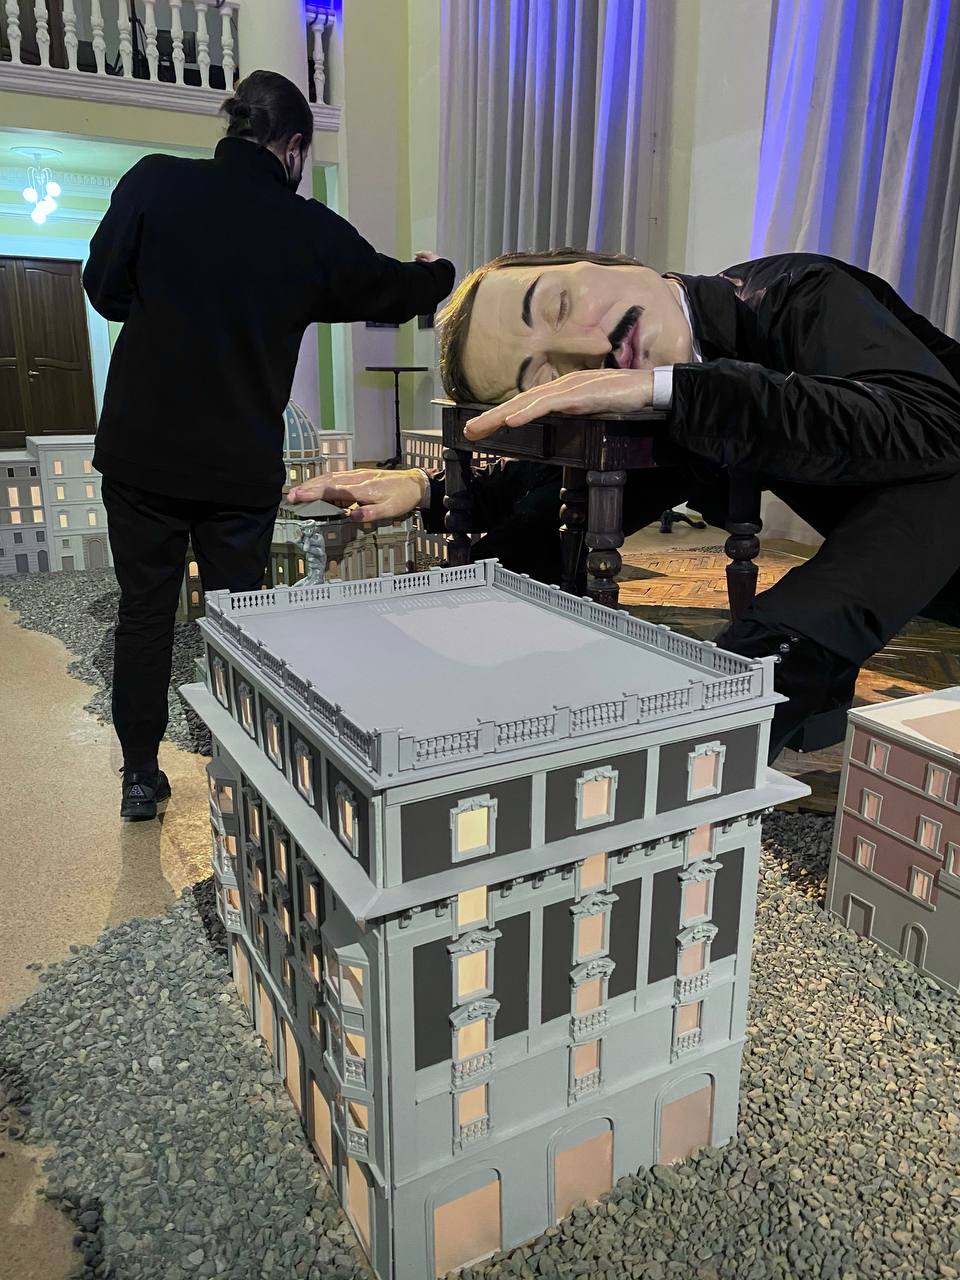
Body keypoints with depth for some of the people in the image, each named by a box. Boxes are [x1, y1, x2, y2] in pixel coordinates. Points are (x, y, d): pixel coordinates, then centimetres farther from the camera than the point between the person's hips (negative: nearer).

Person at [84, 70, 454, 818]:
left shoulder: (153, 184, -5)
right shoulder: (312, 230, -4)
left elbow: (105, 291, 2)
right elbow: (394, 292, 11)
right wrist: (438, 273, 33)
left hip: (142, 451, 1)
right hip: (243, 466, 0)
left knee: (145, 610, 12)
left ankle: (141, 775, 20)